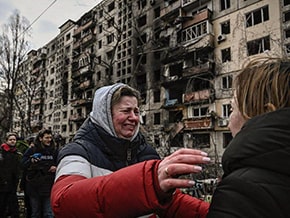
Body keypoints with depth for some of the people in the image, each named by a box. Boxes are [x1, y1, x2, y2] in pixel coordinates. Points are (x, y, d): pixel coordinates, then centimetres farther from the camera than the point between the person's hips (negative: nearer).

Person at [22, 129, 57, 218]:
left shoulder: (54, 151, 7)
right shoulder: (31, 150, 2)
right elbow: (23, 165, 0)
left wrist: (56, 167, -5)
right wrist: (31, 161, -19)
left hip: (49, 187, 1)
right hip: (34, 187, 0)